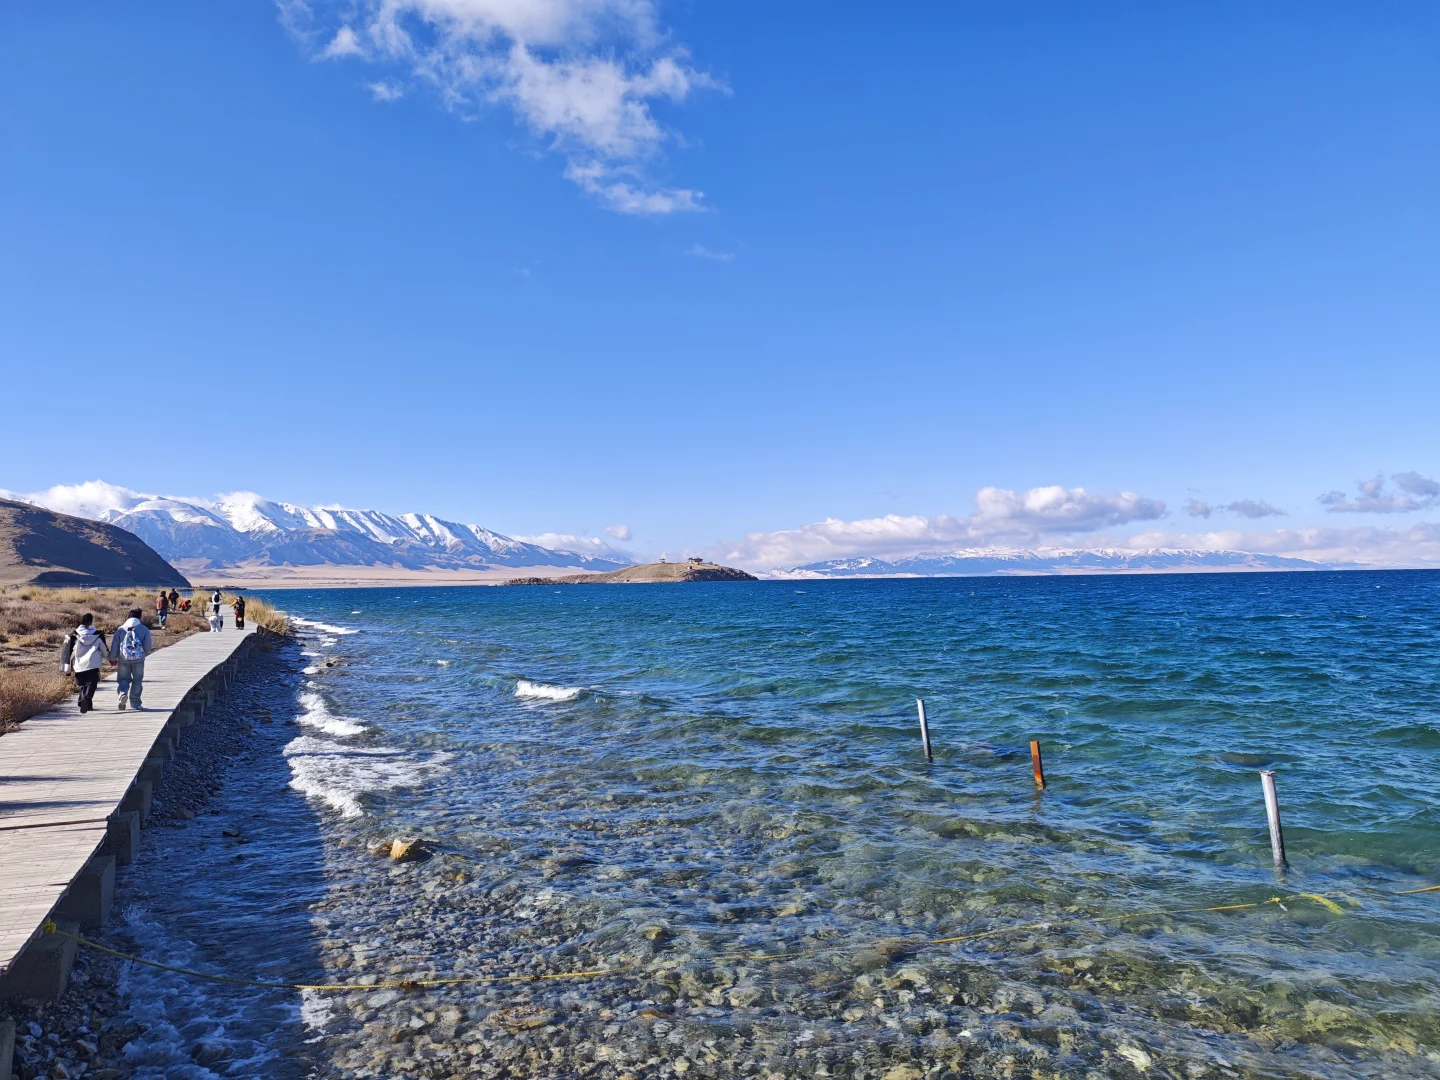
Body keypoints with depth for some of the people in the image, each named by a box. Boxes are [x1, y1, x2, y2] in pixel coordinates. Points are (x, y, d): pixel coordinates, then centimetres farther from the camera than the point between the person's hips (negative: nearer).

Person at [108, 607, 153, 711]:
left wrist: (113, 659, 12)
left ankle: (122, 693, -16)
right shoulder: (144, 629, 0)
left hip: (123, 659, 1)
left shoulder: (120, 629, 4)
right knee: (137, 680, 10)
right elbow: (148, 646, 1)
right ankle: (135, 702, 12)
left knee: (123, 679, 13)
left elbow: (114, 645, 3)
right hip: (138, 659, -1)